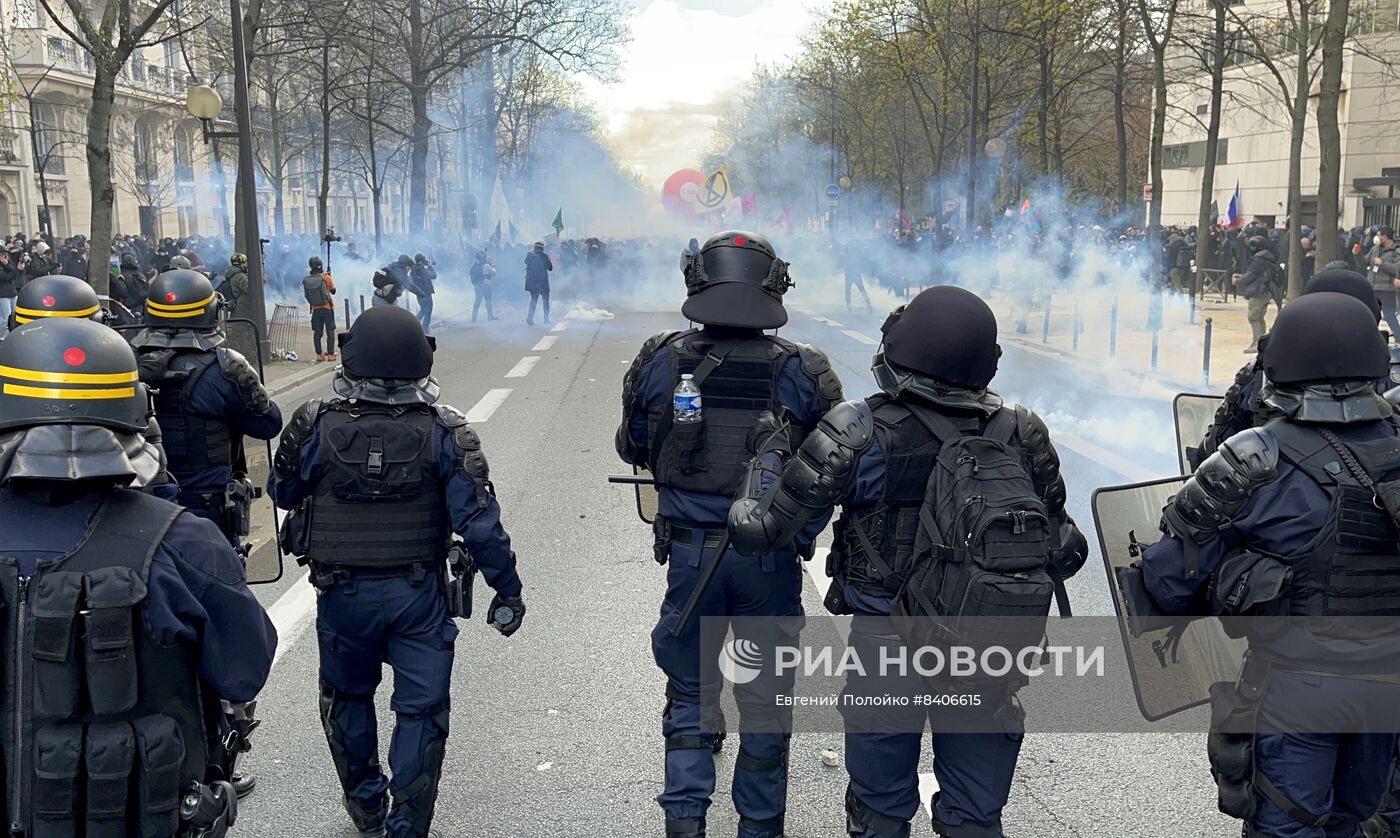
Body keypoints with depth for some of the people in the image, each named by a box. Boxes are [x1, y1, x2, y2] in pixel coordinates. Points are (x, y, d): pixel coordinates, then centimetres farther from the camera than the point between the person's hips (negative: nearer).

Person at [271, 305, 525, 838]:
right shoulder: (445, 431, -14)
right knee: (421, 712, 11)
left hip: (342, 593, 2)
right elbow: (478, 520, -14)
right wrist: (507, 591, -5)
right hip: (419, 593, -1)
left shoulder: (315, 425, -13)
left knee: (347, 698, 24)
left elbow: (284, 494, 4)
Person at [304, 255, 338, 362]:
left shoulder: (306, 280, -3)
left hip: (315, 310, 3)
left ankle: (319, 354, 9)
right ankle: (330, 354, -1)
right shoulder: (326, 278, -12)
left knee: (317, 333, 8)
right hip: (327, 308, -3)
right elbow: (333, 291, 3)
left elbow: (307, 295, 5)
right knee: (330, 332, 3)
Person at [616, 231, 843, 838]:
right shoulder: (801, 370, -8)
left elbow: (632, 450, 7)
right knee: (765, 701, 15)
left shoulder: (661, 362, -6)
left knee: (689, 694, 17)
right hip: (772, 560, 0)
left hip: (690, 553, 1)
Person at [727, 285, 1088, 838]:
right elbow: (1062, 553, 0)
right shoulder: (1021, 434, -8)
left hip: (888, 646, -2)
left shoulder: (858, 433, -18)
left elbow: (758, 530, -14)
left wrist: (768, 456, 4)